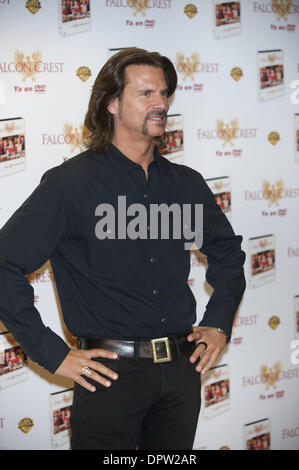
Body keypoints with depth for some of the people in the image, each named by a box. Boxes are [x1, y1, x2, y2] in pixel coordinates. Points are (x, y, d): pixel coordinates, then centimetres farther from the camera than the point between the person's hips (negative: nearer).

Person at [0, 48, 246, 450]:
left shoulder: (186, 183, 7)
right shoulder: (70, 183, -9)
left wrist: (219, 325, 12)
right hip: (112, 372, -4)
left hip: (182, 368, 5)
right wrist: (53, 354, -13)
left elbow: (227, 252, 23)